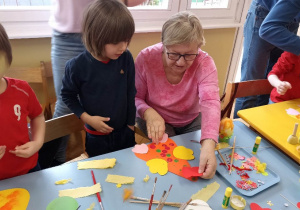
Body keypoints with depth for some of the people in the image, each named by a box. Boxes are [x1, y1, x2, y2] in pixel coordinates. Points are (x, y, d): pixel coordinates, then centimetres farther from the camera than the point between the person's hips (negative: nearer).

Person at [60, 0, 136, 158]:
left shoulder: (126, 58, -15)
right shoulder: (77, 66, -21)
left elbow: (131, 93, -4)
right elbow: (67, 95, -6)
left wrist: (131, 124, 3)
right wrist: (87, 118, -15)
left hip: (124, 132, 2)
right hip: (96, 136, -2)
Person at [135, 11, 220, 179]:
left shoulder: (205, 63, -22)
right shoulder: (146, 58, -21)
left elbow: (210, 103, -37)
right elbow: (135, 97, -12)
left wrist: (208, 145, -54)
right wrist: (148, 112, -36)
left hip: (192, 120, 2)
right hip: (156, 120, -1)